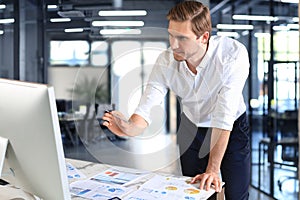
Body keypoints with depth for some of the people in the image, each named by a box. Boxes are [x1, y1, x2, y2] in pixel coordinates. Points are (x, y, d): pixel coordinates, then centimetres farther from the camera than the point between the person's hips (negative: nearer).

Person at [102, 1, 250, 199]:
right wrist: (130, 128, -49)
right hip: (192, 128, 3)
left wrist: (213, 169, -34)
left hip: (232, 128, -2)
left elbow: (224, 118, -34)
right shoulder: (166, 61, -22)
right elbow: (147, 108, -27)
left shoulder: (233, 54, -32)